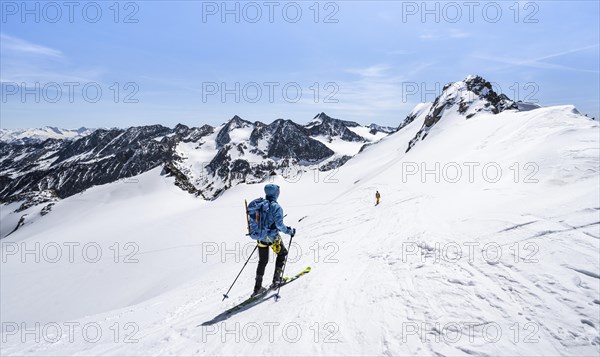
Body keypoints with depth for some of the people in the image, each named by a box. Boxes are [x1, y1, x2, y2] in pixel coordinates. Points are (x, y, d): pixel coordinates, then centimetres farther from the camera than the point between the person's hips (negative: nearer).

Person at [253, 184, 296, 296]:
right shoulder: (276, 207, -18)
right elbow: (279, 224, -22)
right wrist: (290, 231, -7)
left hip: (261, 237, 6)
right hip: (272, 238, -6)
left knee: (262, 261, 18)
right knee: (282, 253, 20)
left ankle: (257, 288, 23)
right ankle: (276, 280, 20)